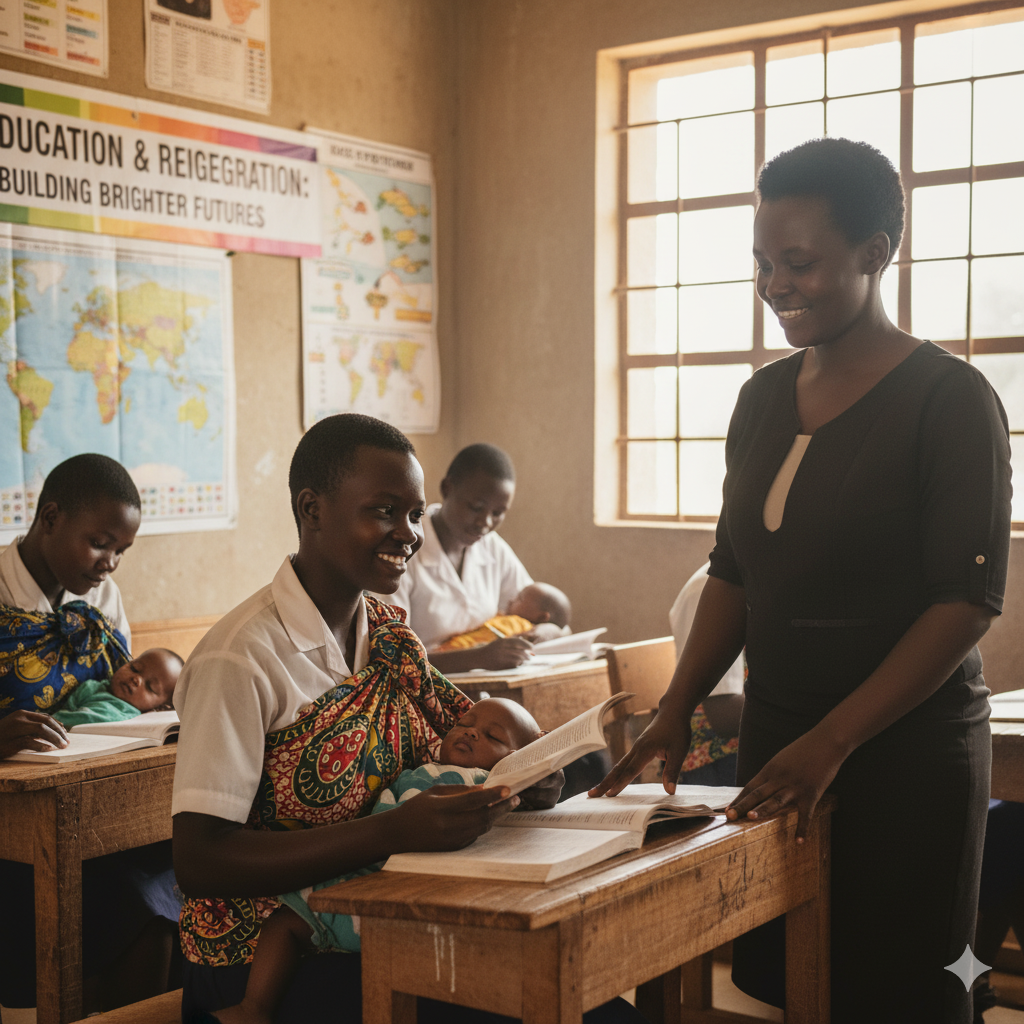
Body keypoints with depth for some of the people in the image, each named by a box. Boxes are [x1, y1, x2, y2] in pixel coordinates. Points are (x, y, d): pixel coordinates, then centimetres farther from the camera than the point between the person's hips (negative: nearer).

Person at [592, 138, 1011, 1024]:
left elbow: (969, 599, -15)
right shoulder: (765, 397, 8)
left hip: (906, 752, -5)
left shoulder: (950, 400, -10)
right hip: (776, 740, 6)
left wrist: (832, 741, -21)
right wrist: (677, 711, 2)